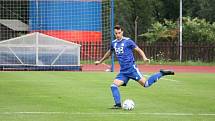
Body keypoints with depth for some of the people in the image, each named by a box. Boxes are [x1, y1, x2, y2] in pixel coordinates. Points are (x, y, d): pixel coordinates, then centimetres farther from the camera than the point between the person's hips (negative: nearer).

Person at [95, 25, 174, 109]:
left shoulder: (127, 41, -5)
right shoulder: (114, 43, 12)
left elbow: (139, 50, -3)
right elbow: (109, 53, 32)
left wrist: (144, 58, -20)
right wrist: (100, 61, 41)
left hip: (131, 68, -6)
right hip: (122, 71, 6)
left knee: (146, 84, -12)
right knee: (114, 86, -11)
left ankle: (161, 73, 5)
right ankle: (118, 104, -7)